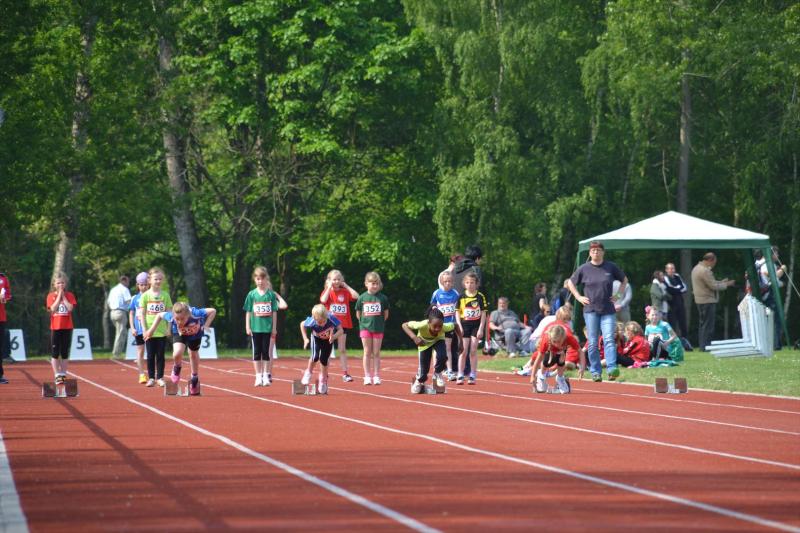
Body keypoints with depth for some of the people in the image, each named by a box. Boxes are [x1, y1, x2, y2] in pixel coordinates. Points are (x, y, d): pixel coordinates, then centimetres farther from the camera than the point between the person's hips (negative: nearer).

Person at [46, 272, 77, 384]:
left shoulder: (69, 295, 4)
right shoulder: (51, 296, 1)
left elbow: (70, 308, -12)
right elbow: (53, 308, -15)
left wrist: (63, 296, -9)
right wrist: (59, 295, -12)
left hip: (67, 327, 1)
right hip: (55, 327, -1)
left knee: (65, 353, 6)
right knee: (55, 353, -2)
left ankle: (63, 374, 13)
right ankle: (57, 375, 2)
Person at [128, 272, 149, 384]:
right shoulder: (135, 298, 4)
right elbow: (131, 314, 7)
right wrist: (132, 328, -2)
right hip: (139, 329, 1)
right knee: (140, 351, 4)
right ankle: (142, 375, 9)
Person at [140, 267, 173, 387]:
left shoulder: (165, 295, 3)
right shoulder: (145, 296, 0)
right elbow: (142, 314, 1)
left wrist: (169, 328, -1)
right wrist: (144, 330, -5)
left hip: (162, 331, 1)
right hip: (149, 331, -1)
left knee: (160, 355, 4)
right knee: (150, 356, 4)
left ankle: (160, 378, 11)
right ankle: (151, 378, 10)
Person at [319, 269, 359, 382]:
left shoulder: (345, 292, 5)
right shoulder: (327, 292, 1)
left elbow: (356, 296, -11)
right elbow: (323, 300, -20)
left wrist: (346, 286, -6)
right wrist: (329, 287, -13)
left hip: (343, 324, 1)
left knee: (342, 349, 2)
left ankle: (345, 374, 2)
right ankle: (324, 374, 13)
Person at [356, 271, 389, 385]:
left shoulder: (383, 298, -2)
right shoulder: (362, 298, 0)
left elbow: (386, 314, 7)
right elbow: (358, 314, 9)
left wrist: (380, 323, 5)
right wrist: (364, 322, 2)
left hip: (378, 329, 0)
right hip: (365, 328, 0)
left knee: (376, 353, 3)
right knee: (367, 353, 3)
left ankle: (376, 376, 5)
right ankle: (367, 377, 5)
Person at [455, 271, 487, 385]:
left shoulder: (480, 297, -2)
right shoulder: (461, 297, 1)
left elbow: (483, 313, -2)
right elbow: (457, 313, 3)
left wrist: (481, 328, -7)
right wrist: (459, 326, -7)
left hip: (476, 325, -1)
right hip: (464, 325, 1)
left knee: (473, 351, 1)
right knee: (464, 351, 0)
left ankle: (472, 375, 7)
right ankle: (460, 376, 2)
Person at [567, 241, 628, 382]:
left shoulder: (611, 267, 4)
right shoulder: (584, 269, 3)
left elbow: (624, 280, 20)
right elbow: (570, 283, 15)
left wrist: (618, 295, 9)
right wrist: (578, 297, 5)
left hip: (608, 310, 0)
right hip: (590, 310, 0)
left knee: (609, 339, -14)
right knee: (593, 343, 1)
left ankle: (612, 369, -21)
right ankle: (595, 372, 7)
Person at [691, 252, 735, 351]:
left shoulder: (696, 268, 13)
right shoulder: (705, 271, -19)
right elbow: (713, 286, -18)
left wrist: (721, 282, 16)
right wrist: (726, 284, -6)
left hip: (700, 300, 10)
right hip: (708, 300, -10)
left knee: (703, 323, 15)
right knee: (708, 324, -6)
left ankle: (702, 345, 18)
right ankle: (705, 346, -5)